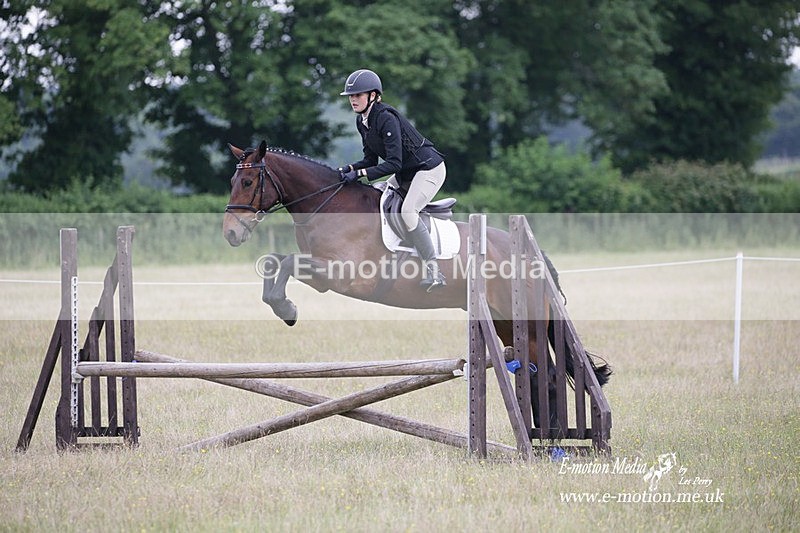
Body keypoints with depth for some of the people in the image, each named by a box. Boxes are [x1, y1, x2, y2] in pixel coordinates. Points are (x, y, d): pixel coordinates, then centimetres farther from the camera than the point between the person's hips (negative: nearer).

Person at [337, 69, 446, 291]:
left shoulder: (386, 118, -26)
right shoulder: (362, 121, 2)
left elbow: (394, 164, -30)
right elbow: (371, 159, 7)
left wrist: (360, 173, -32)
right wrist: (349, 169, -10)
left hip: (430, 168, -10)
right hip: (406, 174, 10)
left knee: (407, 211, -28)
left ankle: (434, 271, -26)